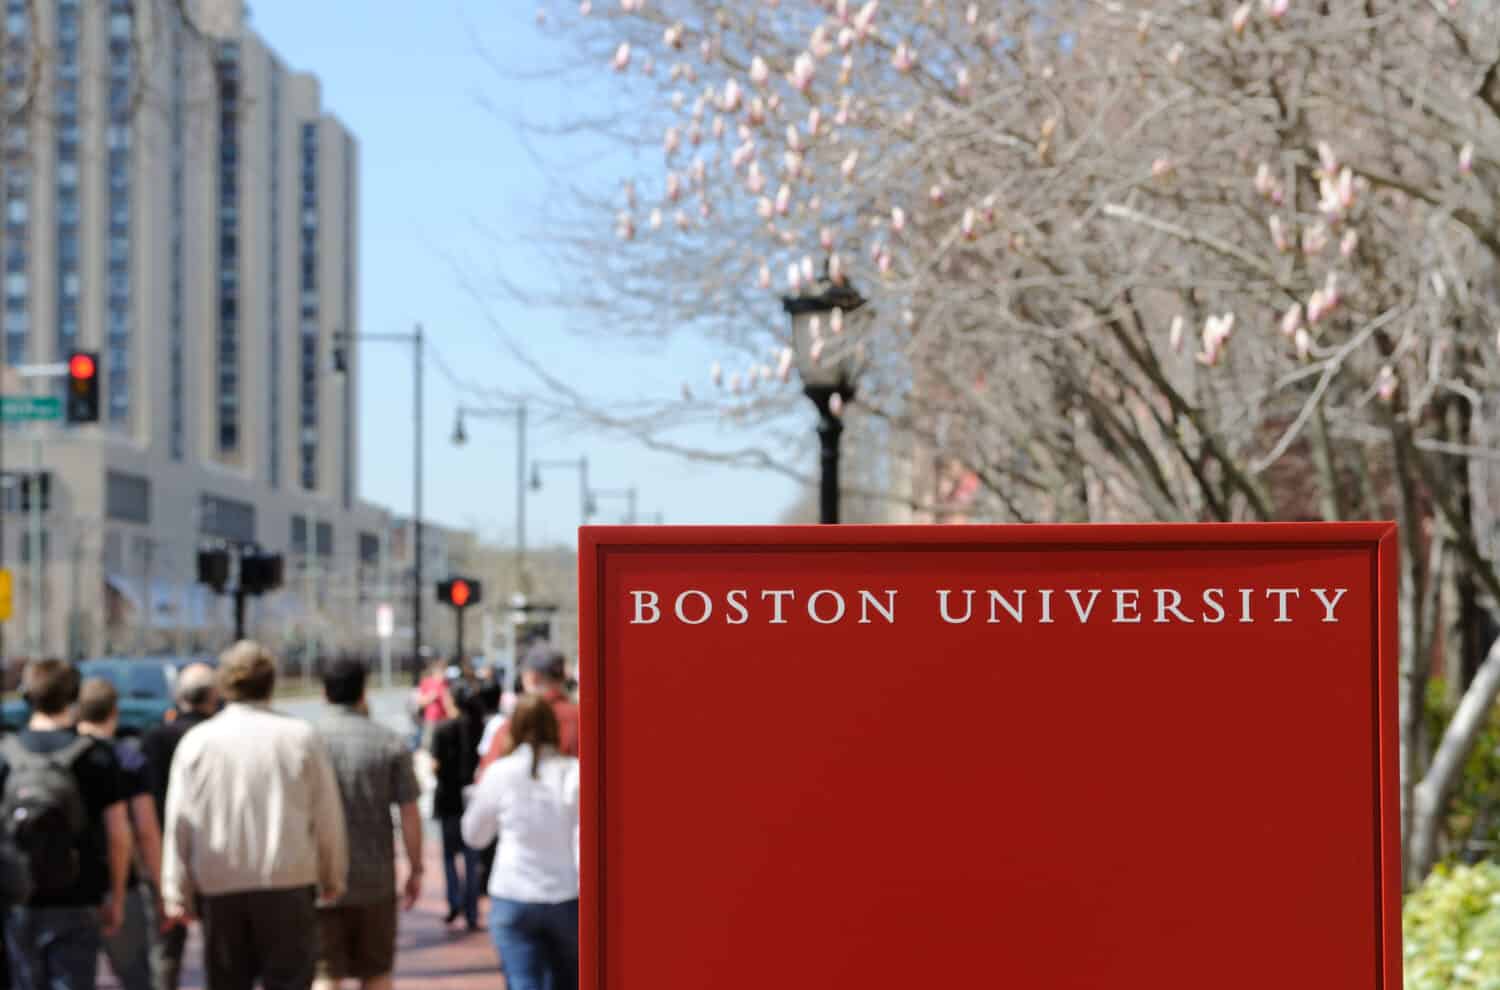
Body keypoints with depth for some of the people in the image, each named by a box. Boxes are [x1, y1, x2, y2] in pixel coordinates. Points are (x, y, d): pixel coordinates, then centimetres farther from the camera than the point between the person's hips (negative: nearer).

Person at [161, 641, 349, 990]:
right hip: (288, 883, -1)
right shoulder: (302, 737, 0)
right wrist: (333, 879, 13)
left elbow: (179, 822, 0)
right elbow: (328, 817, 2)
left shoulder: (197, 742, 2)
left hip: (218, 886, 2)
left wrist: (176, 893, 4)